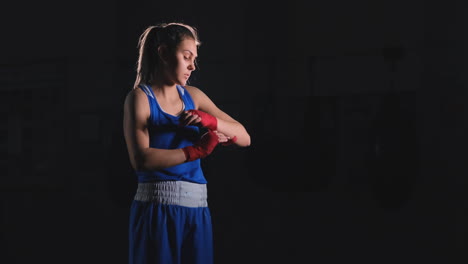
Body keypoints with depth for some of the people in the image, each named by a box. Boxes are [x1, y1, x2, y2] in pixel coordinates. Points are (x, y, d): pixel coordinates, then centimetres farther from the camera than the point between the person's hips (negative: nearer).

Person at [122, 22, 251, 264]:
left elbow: (244, 138, 9)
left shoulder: (193, 96, 13)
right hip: (157, 211, -5)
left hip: (197, 213, 5)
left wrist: (211, 121, -9)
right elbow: (140, 160, -17)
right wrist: (196, 151, -17)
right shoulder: (140, 97, -4)